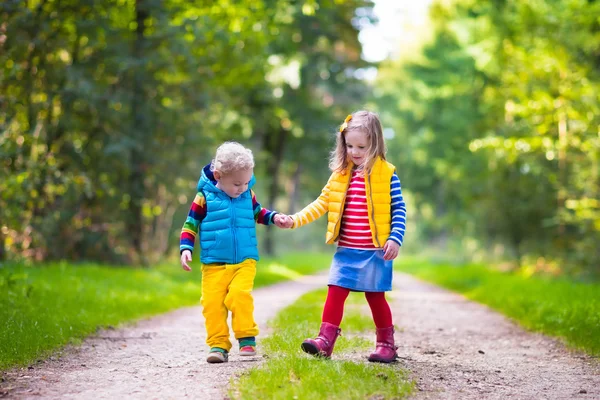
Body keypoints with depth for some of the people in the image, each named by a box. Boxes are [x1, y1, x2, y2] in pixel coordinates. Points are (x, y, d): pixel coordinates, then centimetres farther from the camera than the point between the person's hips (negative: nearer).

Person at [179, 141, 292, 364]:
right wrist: (185, 249, -10)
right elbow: (190, 226, 2)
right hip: (214, 264, -1)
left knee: (239, 294, -20)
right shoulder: (205, 198, -4)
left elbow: (257, 213, 25)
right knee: (212, 302, -7)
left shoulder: (248, 195, 6)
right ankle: (218, 345, 2)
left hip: (245, 261, 1)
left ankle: (247, 338, -8)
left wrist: (274, 218, 8)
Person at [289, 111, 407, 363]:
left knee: (375, 296, 6)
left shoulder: (387, 175, -6)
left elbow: (399, 210, -5)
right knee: (335, 292, -3)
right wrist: (296, 219, -1)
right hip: (346, 251, 4)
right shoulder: (341, 174, 5)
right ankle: (325, 340, -2)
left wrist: (395, 239, -16)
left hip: (375, 251, -3)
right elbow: (322, 203, 9)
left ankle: (386, 344, 21)